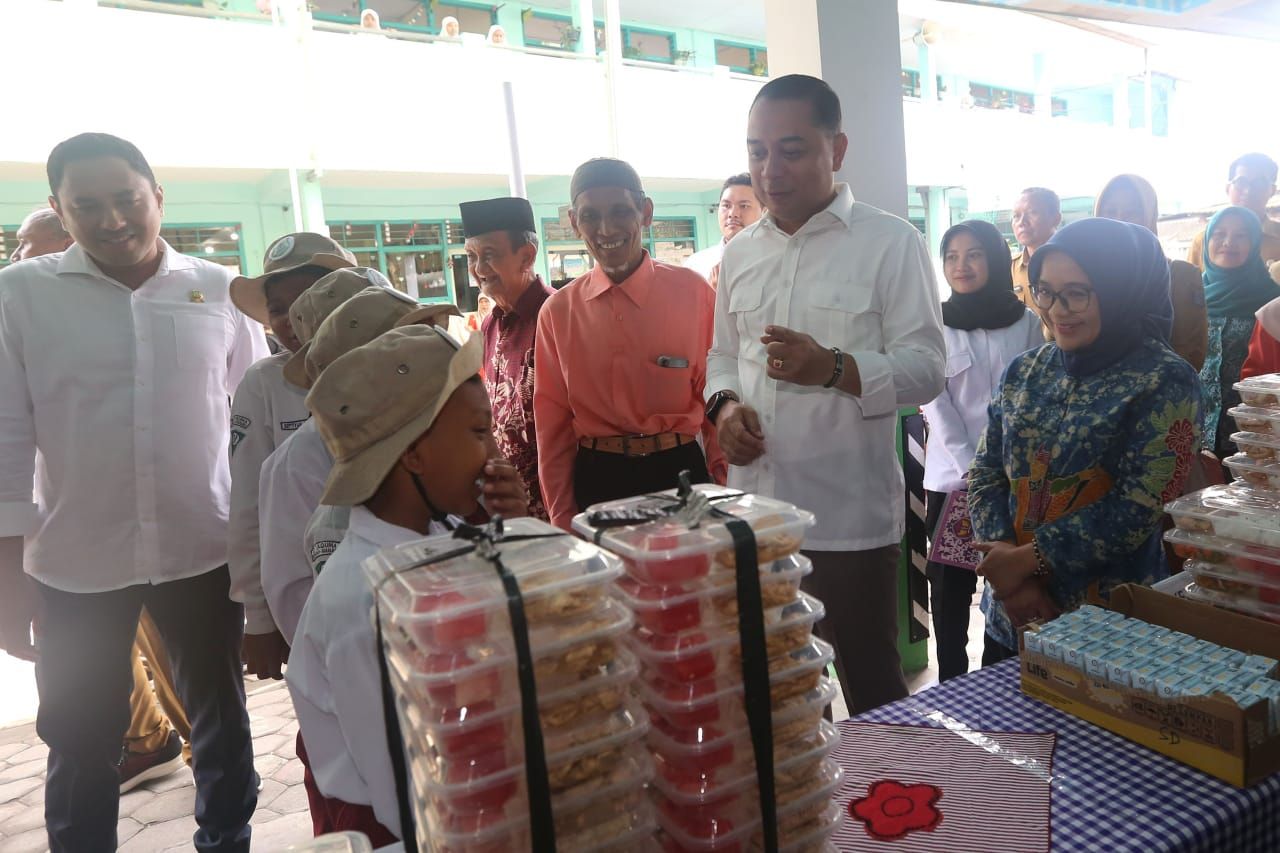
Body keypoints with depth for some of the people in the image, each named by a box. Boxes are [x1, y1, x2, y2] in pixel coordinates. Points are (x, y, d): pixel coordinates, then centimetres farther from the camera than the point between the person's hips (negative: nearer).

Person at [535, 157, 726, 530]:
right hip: (597, 482, 1)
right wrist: (563, 522, 4)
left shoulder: (693, 292, -6)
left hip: (681, 473, -1)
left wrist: (726, 494, -5)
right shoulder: (558, 310, 0)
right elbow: (553, 424, 3)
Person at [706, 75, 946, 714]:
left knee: (871, 691, 10)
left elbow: (925, 368, -9)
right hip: (756, 513, 5)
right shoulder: (739, 254, 11)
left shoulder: (890, 243, -5)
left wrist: (833, 368, -26)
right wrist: (726, 404, -3)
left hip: (850, 516, -5)